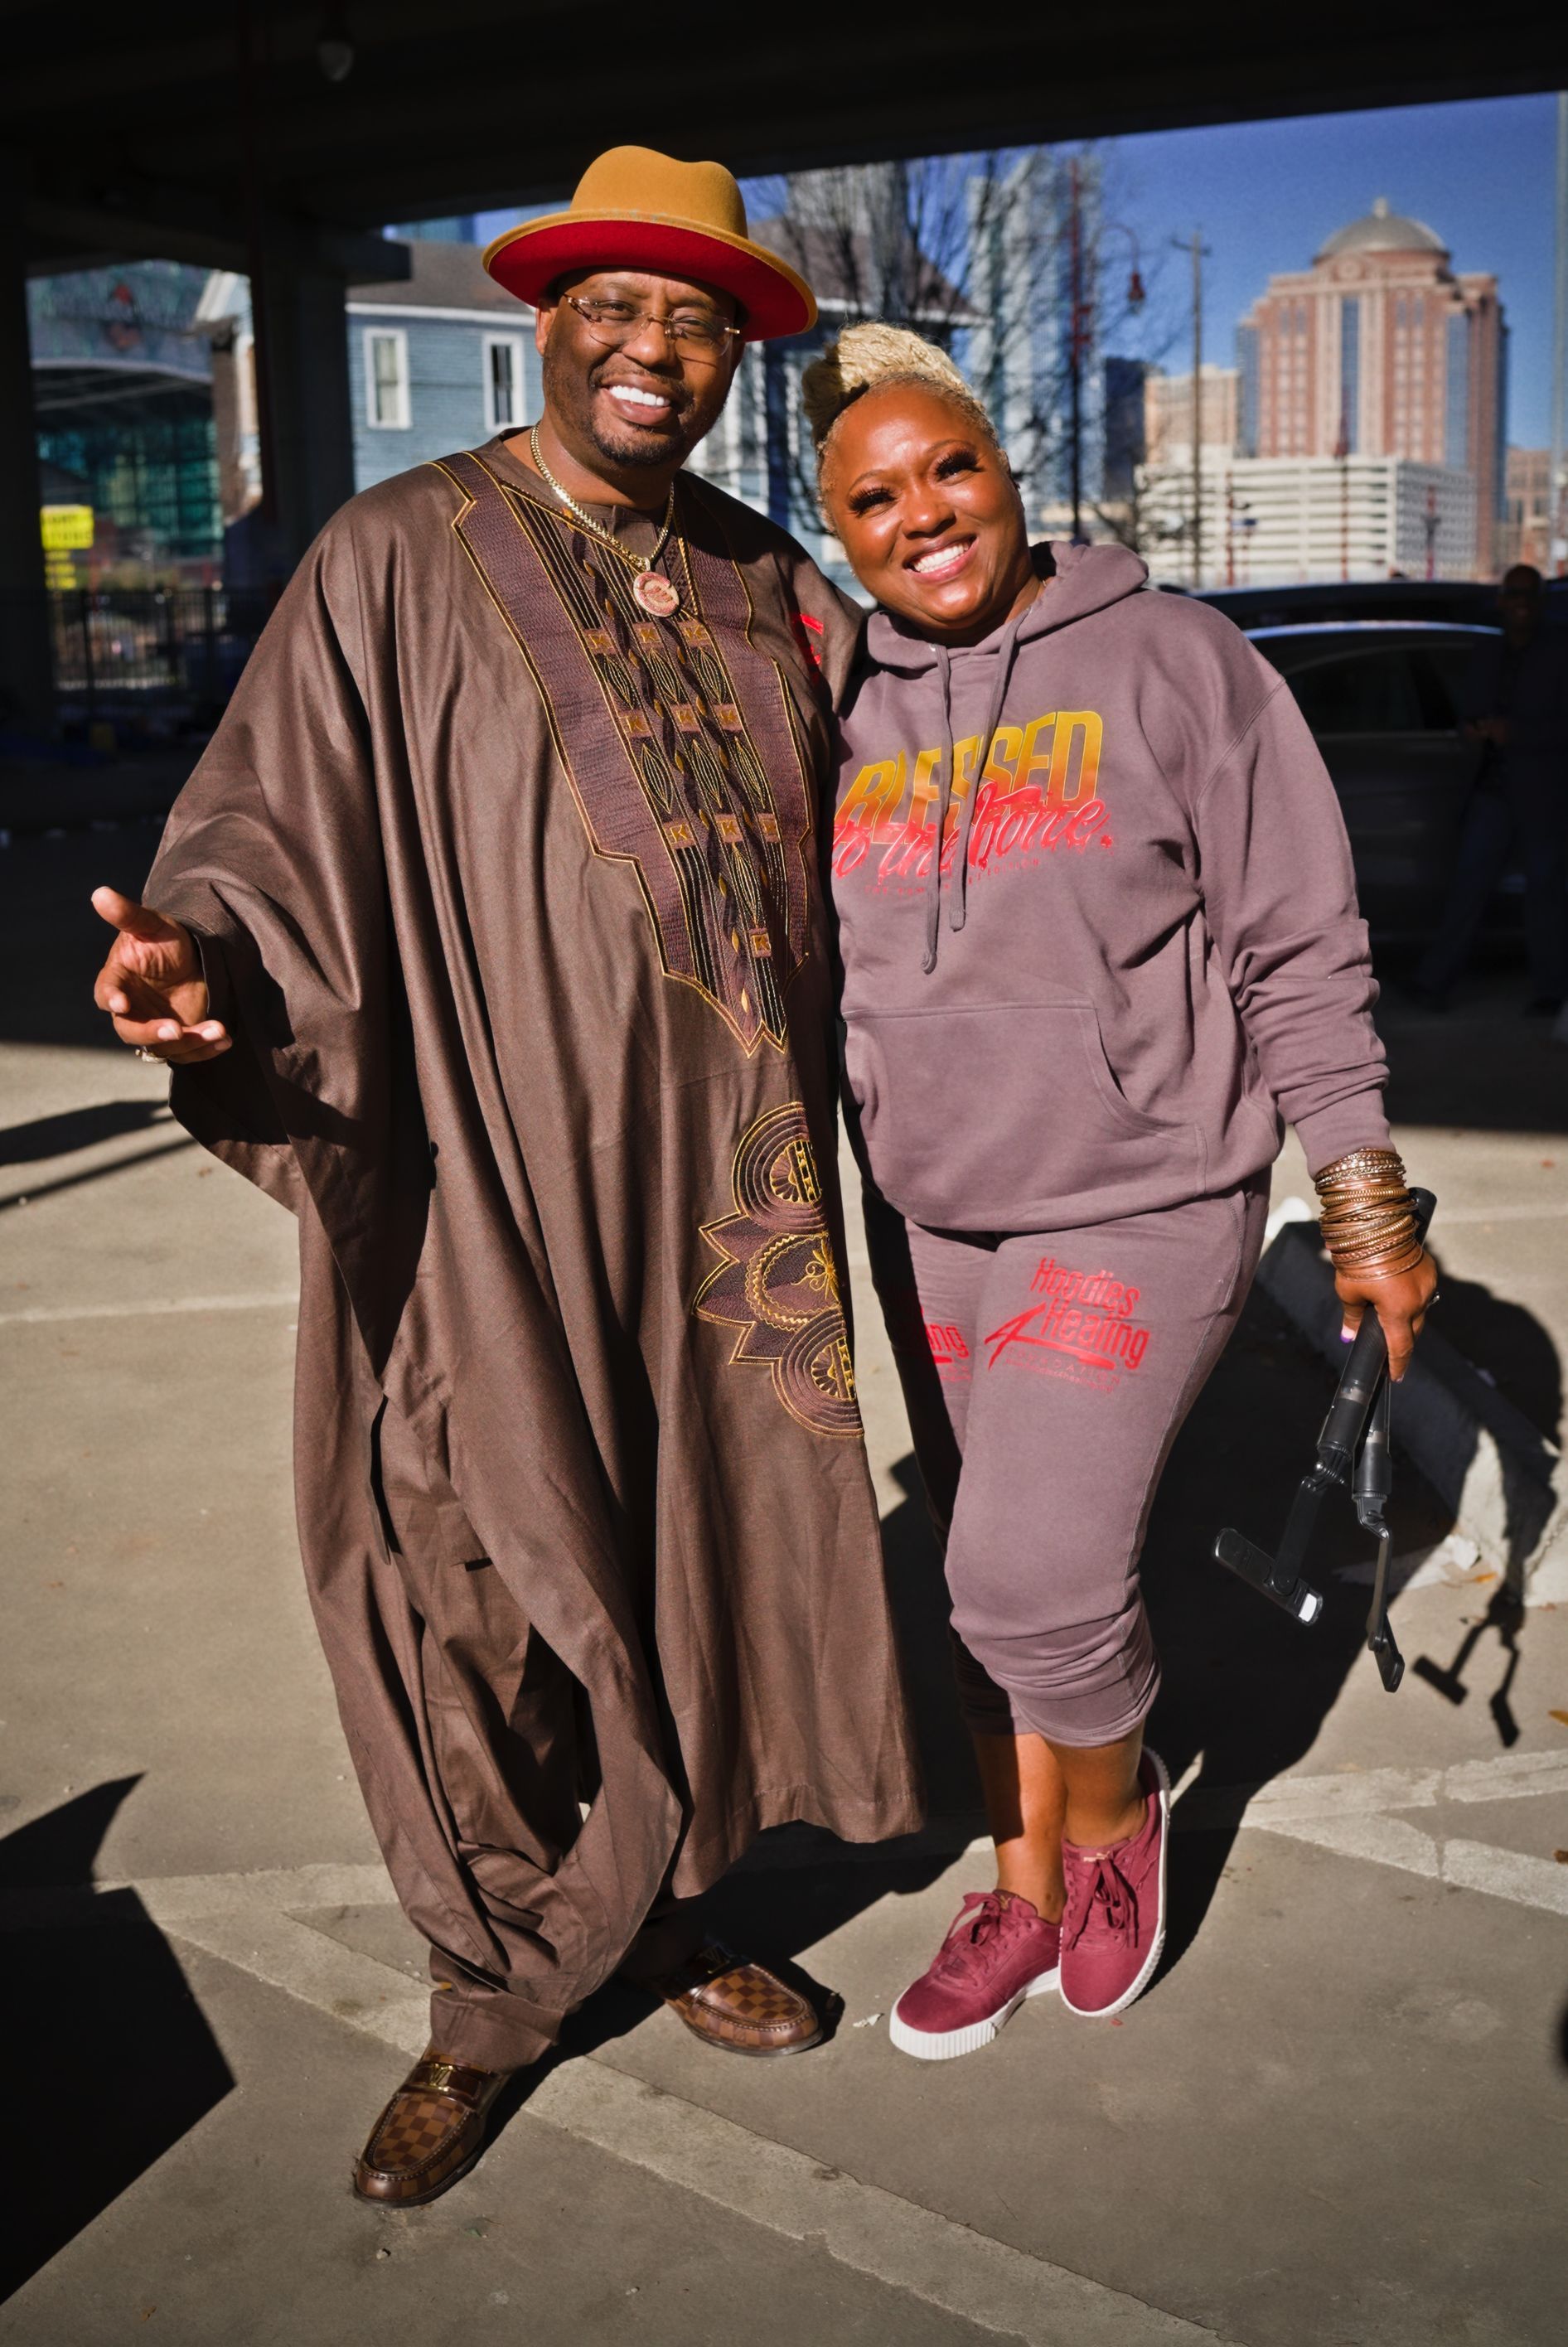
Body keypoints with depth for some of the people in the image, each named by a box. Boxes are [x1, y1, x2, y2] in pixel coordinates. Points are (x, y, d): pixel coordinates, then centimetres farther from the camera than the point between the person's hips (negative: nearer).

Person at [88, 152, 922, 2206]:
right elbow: (277, 825, -11)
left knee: (691, 1550, 14)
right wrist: (212, 963, -30)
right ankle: (494, 2000, 22)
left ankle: (660, 1918, 35)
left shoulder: (768, 589, 12)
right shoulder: (400, 559, -3)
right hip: (490, 1195, -5)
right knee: (490, 1587, 0)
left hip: (720, 1190, 5)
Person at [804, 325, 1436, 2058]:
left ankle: (1116, 1809, 18)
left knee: (1033, 1569, -14)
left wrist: (1364, 1202, -7)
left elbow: (1299, 952, -5)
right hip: (927, 1220, 5)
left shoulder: (1171, 663, -6)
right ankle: (1027, 1887, 33)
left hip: (1140, 1208, -4)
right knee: (987, 1582, 13)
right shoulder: (843, 719, 6)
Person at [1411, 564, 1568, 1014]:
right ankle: (1434, 980, -2)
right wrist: (1473, 729, -2)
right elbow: (1467, 711, 21)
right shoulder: (1487, 656, 13)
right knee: (1468, 883, -1)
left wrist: (1516, 732, -20)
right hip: (1493, 789, 4)